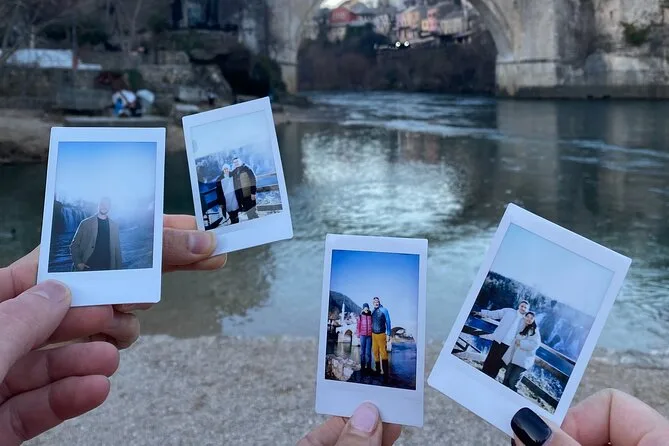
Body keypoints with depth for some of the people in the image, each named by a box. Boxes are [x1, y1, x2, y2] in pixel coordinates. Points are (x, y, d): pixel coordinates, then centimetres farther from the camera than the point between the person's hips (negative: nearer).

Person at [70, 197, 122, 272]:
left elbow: (117, 249, 11)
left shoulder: (114, 226, 12)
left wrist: (119, 268, 3)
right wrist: (78, 263, -8)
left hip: (106, 269, 1)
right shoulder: (86, 223, 6)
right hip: (87, 268, -1)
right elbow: (74, 245, 6)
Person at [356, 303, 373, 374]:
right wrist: (358, 334, 0)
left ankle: (368, 366, 7)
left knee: (368, 351, 0)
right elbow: (358, 326, 6)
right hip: (363, 335, 0)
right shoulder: (360, 316, 3)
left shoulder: (371, 316, 4)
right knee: (362, 351, 3)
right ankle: (362, 366, 9)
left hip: (369, 336, 0)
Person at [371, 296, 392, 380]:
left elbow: (388, 322, -5)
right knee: (375, 352, 9)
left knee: (383, 352, -8)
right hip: (373, 334, 6)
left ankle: (386, 372, -7)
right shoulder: (373, 312, 9)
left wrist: (388, 334, -8)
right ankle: (378, 370, 20)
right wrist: (371, 333, 11)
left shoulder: (383, 310, -7)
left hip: (381, 334, -5)